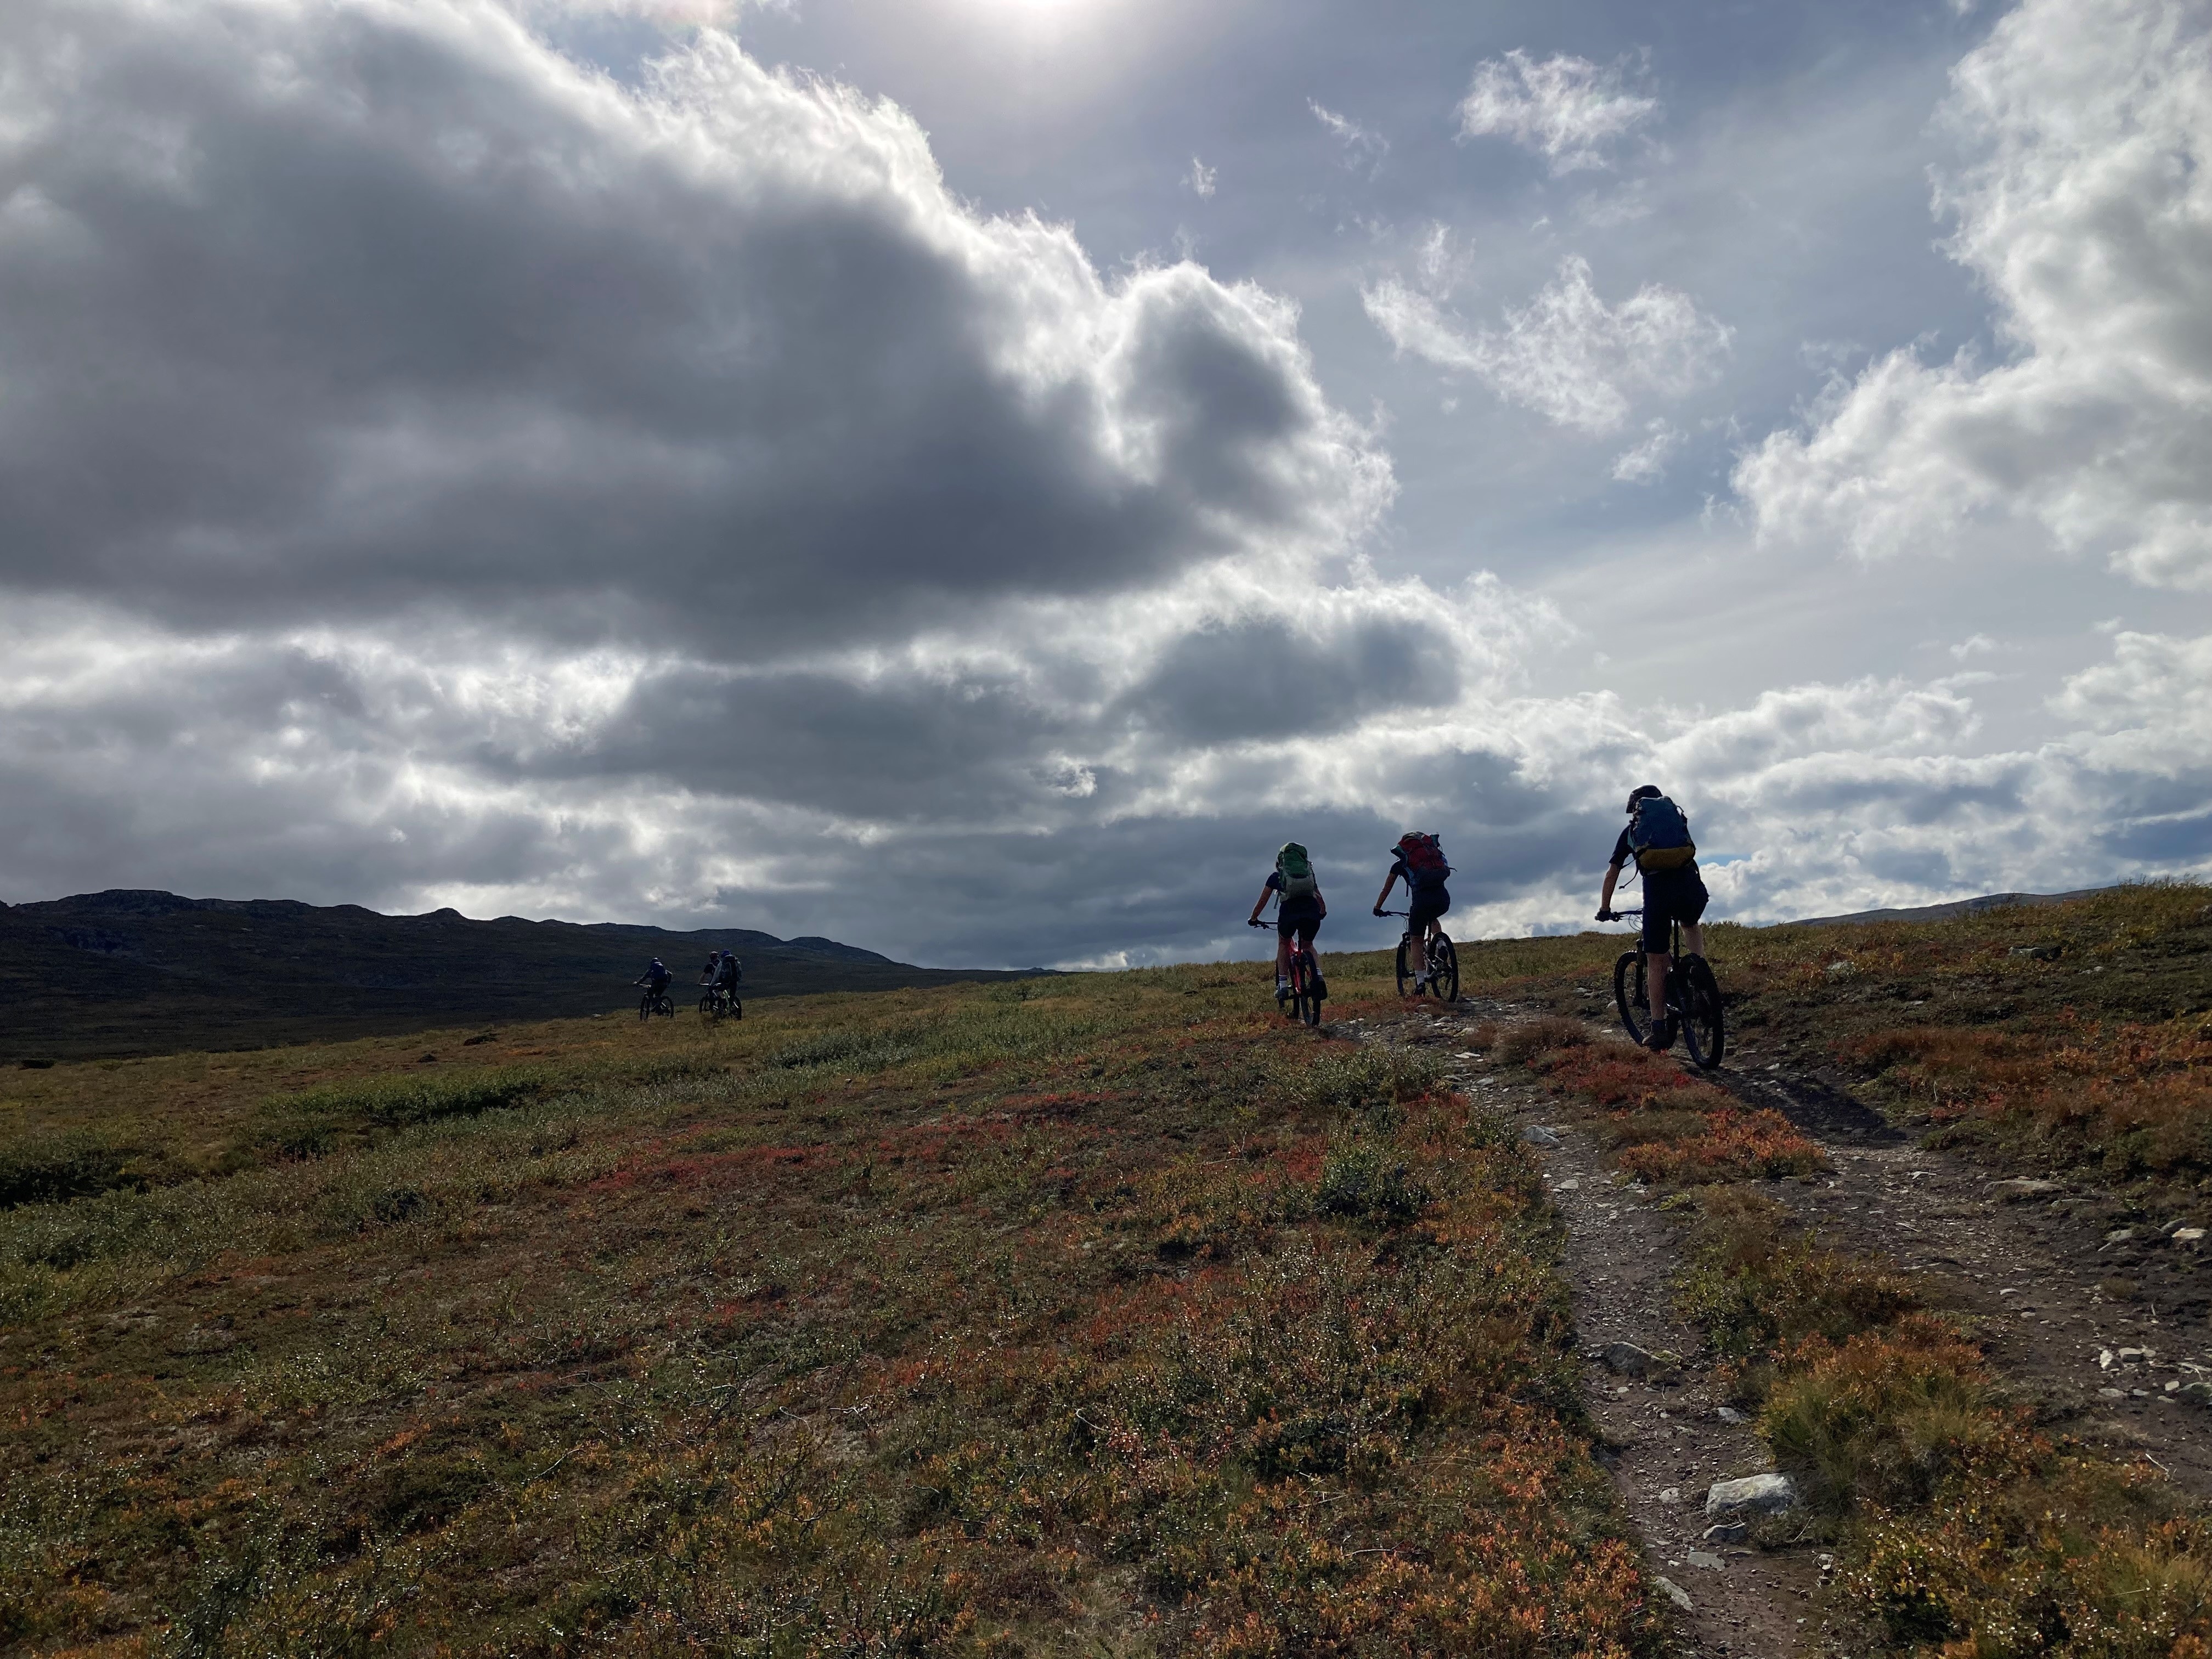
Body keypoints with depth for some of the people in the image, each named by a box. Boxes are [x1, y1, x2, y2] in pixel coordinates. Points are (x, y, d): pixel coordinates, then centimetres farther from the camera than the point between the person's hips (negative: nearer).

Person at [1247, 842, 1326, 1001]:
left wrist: (1253, 919, 45)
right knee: (1308, 945, 28)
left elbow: (1262, 903, 29)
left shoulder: (1276, 877, 24)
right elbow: (1321, 902, 40)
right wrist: (1322, 913, 61)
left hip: (1289, 912, -2)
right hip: (1312, 914, 2)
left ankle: (1282, 985, 15)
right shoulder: (1310, 874, 32)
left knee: (1283, 944, 26)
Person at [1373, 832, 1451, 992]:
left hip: (1422, 899, -3)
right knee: (1432, 918, 37)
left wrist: (1377, 908, 44)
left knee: (1417, 941, 13)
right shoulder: (1434, 853, 28)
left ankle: (1420, 981, 3)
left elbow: (1386, 890, 30)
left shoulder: (1400, 864, 20)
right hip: (1444, 899, 3)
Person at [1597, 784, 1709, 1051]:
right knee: (1691, 925, 36)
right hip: (1689, 882, 2)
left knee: (1656, 963, 9)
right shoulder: (1677, 817, 28)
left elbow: (1612, 873, 26)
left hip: (1657, 888, -2)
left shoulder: (1632, 830, 24)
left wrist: (1604, 909, 36)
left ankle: (1659, 1032, 10)